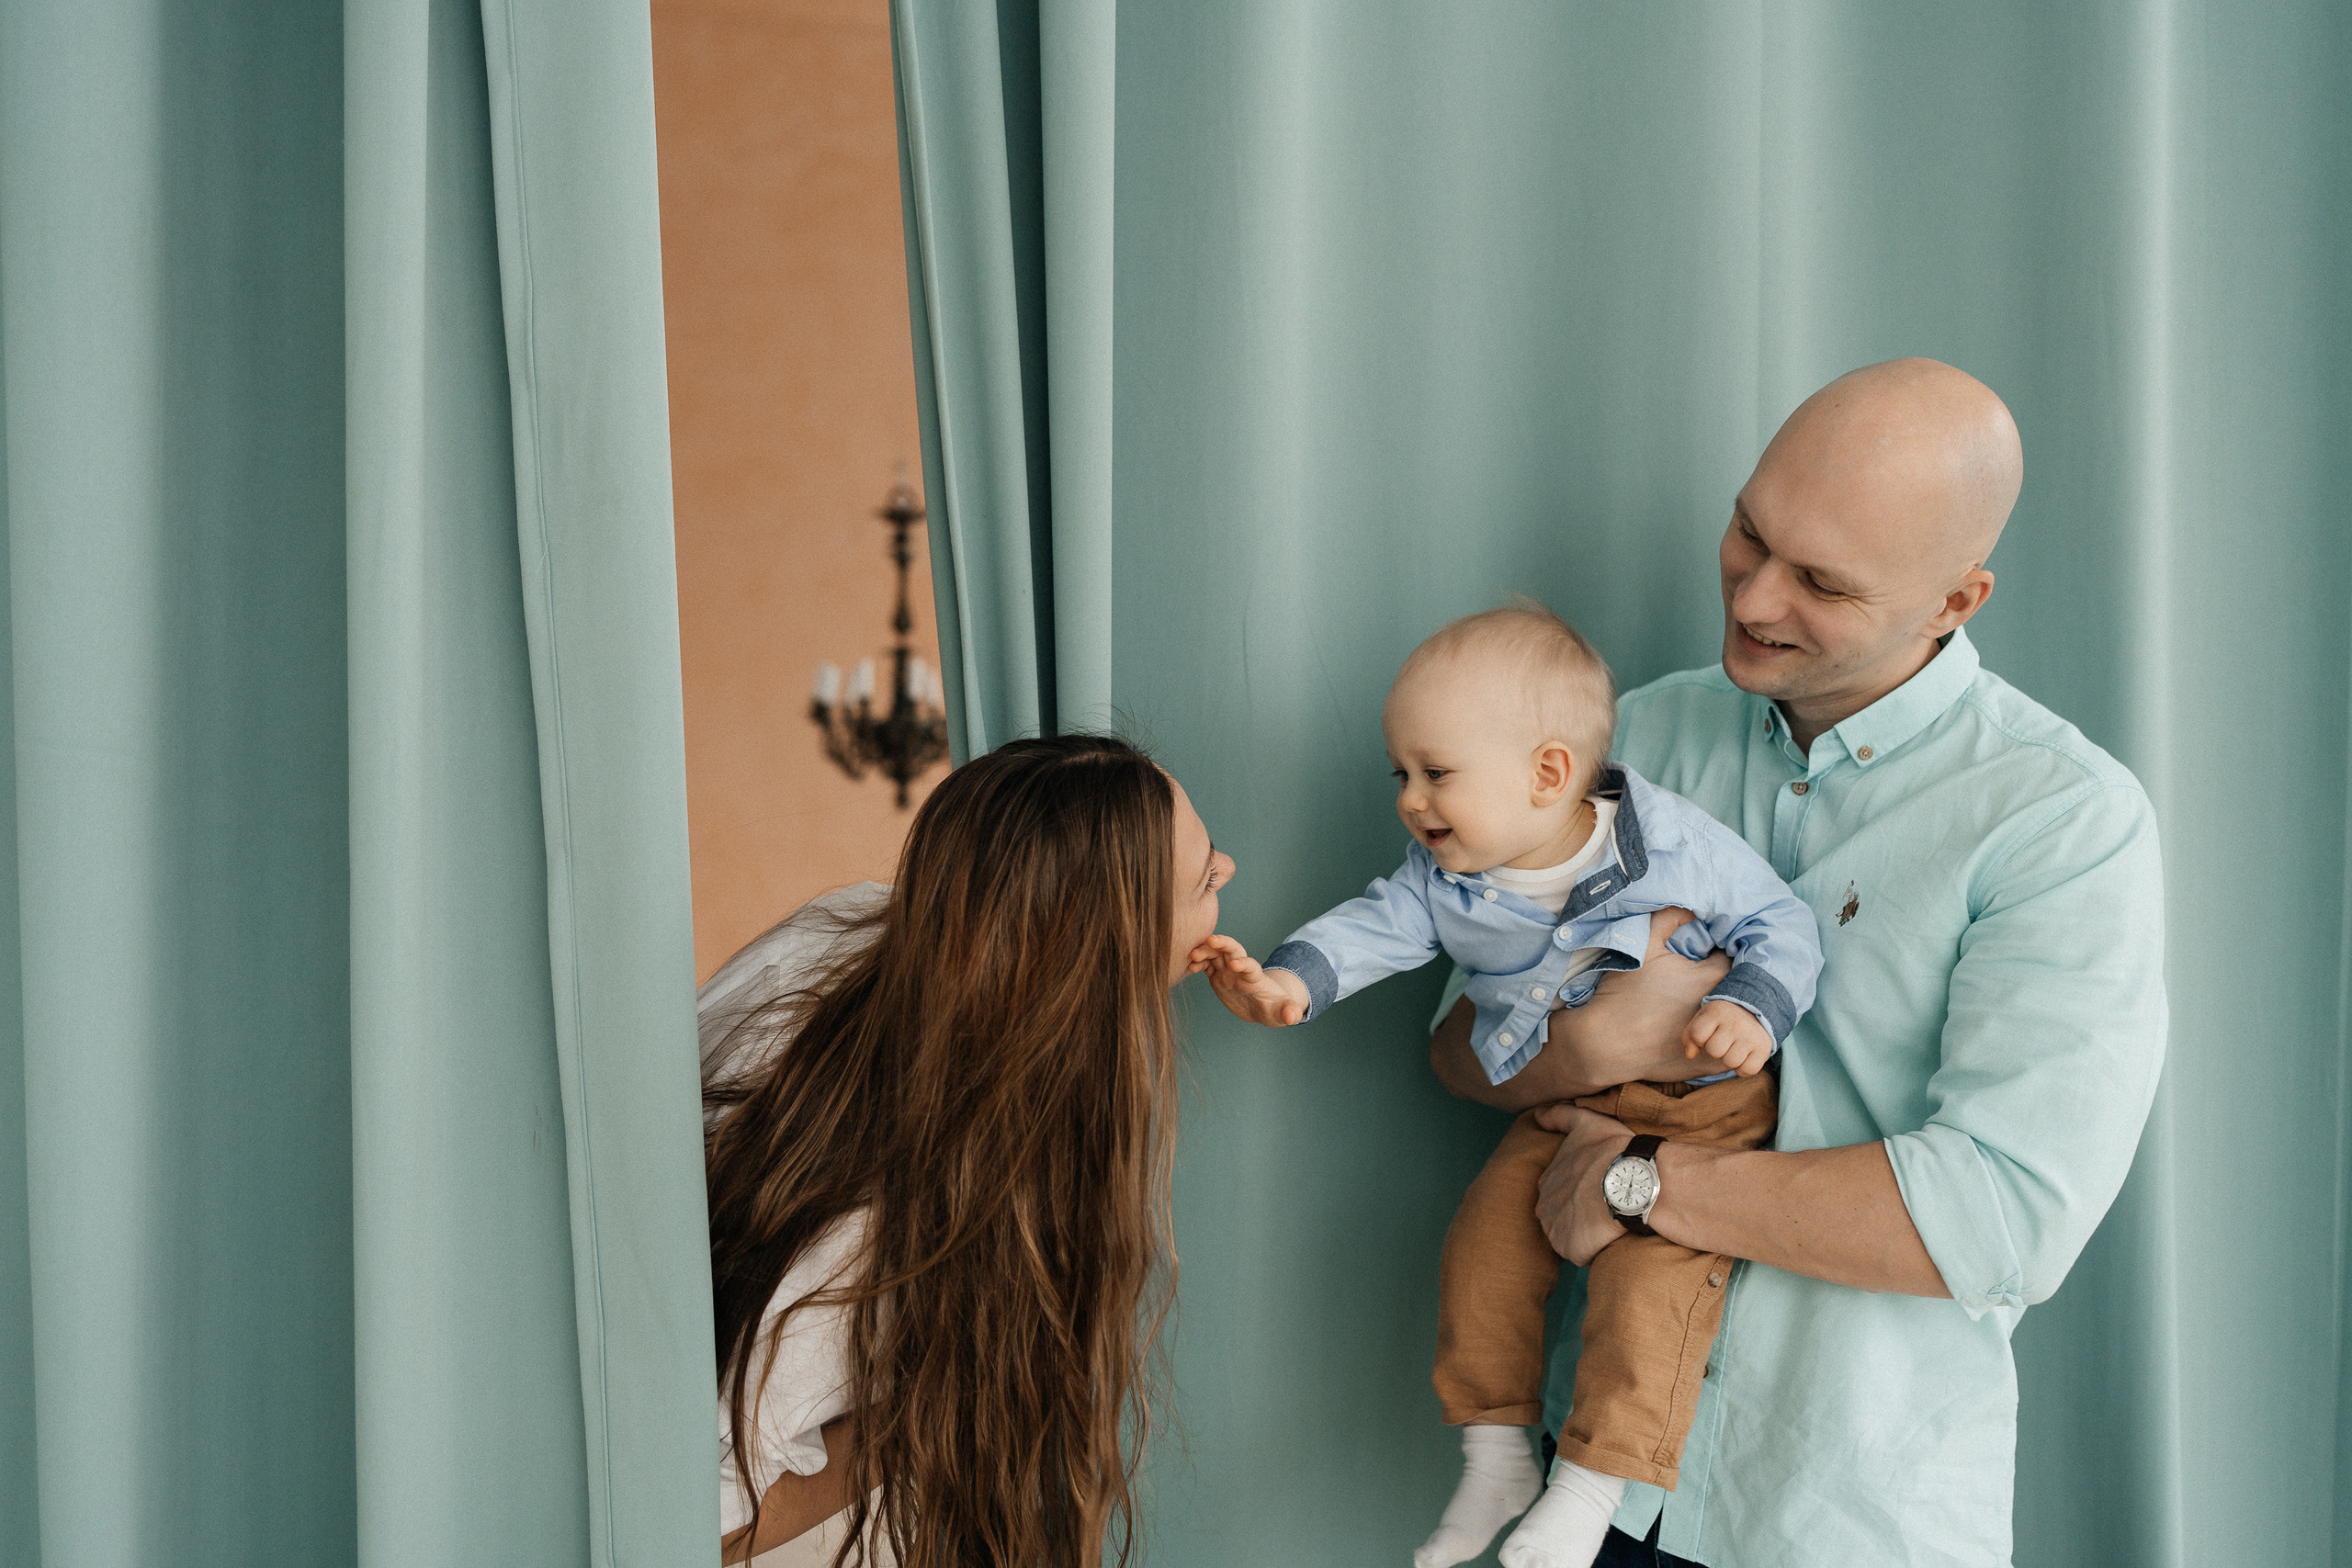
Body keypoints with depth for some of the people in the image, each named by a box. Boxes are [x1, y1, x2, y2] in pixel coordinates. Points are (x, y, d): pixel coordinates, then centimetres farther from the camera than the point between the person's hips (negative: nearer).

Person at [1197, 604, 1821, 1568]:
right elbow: (1376, 926, -12)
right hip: (1561, 1111, 5)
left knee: (1648, 1274, -19)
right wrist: (1292, 980, -31)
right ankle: (1496, 1458, 19)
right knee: (1483, 1247, 1)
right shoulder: (1445, 878, -7)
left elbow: (1780, 925, -10)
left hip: (1702, 1107, -5)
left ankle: (1588, 1489, -6)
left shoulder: (1679, 847, -19)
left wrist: (1752, 1009, -28)